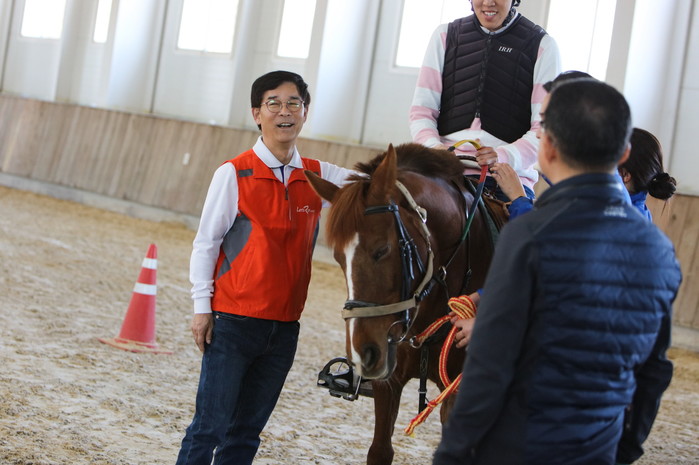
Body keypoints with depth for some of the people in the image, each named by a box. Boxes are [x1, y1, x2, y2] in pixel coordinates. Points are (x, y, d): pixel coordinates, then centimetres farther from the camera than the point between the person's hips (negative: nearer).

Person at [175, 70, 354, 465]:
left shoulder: (319, 176, 7)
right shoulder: (234, 174, -5)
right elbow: (206, 243, -2)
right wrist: (202, 307, -7)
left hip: (284, 326, 4)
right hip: (234, 323, -4)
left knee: (247, 433, 11)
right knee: (210, 427, -3)